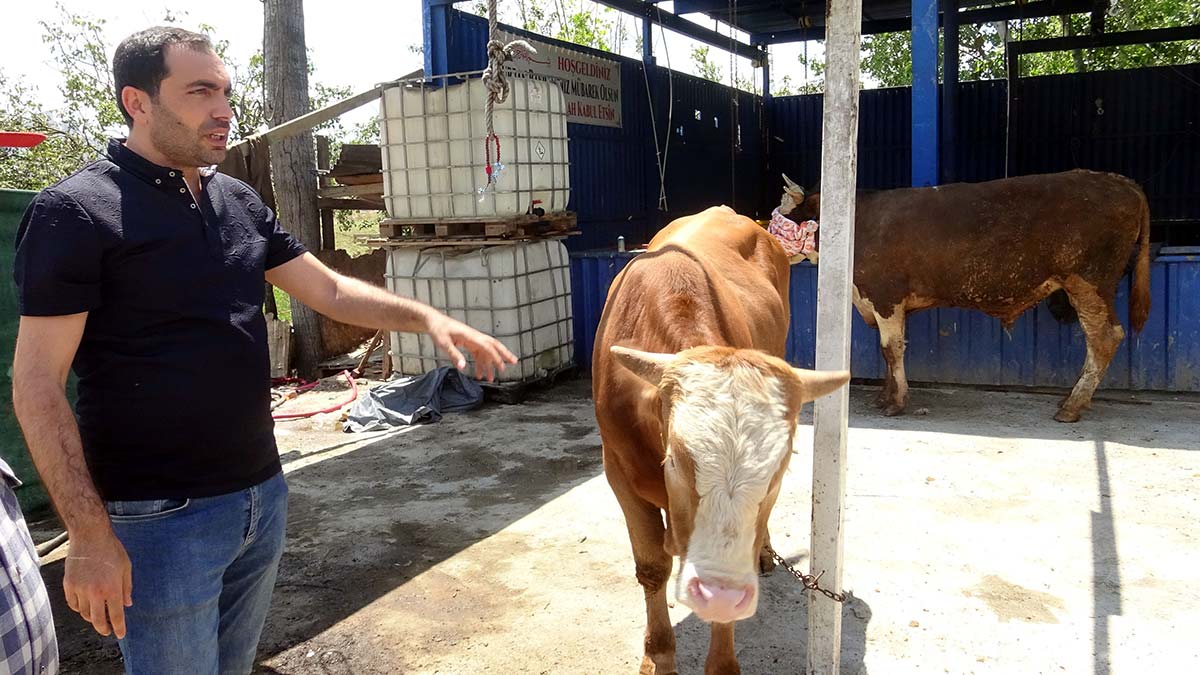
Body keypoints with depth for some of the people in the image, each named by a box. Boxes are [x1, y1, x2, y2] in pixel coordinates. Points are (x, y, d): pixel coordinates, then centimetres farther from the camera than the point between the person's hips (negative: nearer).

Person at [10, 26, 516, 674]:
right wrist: (89, 535, -17)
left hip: (261, 493, 7)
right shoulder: (77, 211, -12)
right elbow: (38, 385, -13)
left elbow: (329, 290, 12)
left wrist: (427, 316, -4)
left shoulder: (240, 201, 8)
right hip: (162, 516, -6)